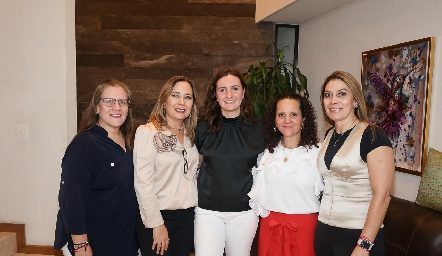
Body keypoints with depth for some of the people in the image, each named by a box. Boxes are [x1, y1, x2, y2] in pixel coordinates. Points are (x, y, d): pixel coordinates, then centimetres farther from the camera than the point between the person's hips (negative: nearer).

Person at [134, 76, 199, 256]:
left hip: (188, 217, 6)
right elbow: (143, 182, -15)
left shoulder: (191, 135, 8)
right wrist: (157, 224, -15)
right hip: (157, 217, -5)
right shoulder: (148, 132, -11)